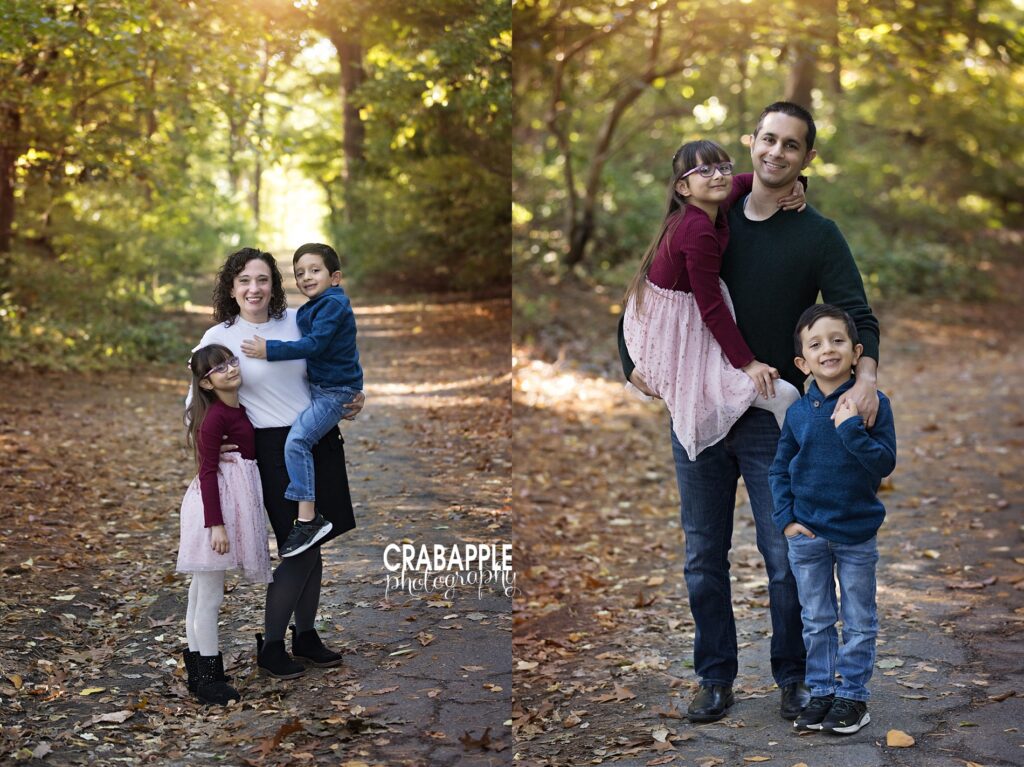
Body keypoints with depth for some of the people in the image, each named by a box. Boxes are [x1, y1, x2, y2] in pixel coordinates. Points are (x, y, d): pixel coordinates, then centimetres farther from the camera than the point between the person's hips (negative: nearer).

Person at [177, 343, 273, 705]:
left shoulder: (239, 408, 9)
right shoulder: (215, 418, -17)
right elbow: (208, 472, -19)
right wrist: (216, 524, -22)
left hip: (237, 497, 9)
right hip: (215, 503, -9)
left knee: (202, 592, 16)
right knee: (209, 595, -2)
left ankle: (198, 667, 26)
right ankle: (206, 676, 5)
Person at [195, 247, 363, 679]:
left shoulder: (296, 320, 4)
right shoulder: (220, 337, -7)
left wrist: (352, 397, 8)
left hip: (320, 440, 5)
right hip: (276, 449, -5)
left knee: (314, 545, 12)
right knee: (300, 550, -6)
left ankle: (306, 636, 28)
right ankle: (269, 647, 10)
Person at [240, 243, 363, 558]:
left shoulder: (333, 304, -16)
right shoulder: (312, 308, 14)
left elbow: (314, 344, -24)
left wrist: (270, 350, -23)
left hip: (335, 390, -11)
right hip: (318, 387, 11)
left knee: (297, 439, -24)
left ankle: (308, 519, -26)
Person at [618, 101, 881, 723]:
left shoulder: (818, 235, 0)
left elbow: (857, 315, -8)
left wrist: (866, 375, -28)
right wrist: (636, 357, 1)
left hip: (773, 418, -2)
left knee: (785, 558, 2)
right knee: (704, 558, 8)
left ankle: (793, 676, 20)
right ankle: (716, 677, 21)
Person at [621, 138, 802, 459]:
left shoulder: (715, 207, 1)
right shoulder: (699, 232, -25)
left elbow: (745, 181, 22)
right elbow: (712, 308, -23)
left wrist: (791, 181, 3)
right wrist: (747, 363, -19)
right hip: (678, 348, -10)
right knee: (783, 395, -14)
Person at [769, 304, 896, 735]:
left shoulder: (873, 404, -10)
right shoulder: (798, 413, -3)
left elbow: (885, 463, -16)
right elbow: (779, 469, 6)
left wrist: (850, 428, -26)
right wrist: (786, 518, -3)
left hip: (857, 533, -2)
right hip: (807, 534, 2)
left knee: (859, 622, 10)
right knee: (816, 621, 12)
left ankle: (852, 696, 22)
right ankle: (821, 693, 24)